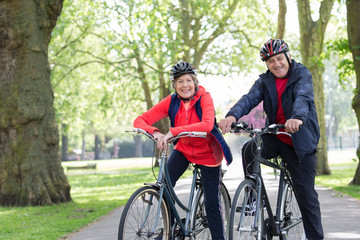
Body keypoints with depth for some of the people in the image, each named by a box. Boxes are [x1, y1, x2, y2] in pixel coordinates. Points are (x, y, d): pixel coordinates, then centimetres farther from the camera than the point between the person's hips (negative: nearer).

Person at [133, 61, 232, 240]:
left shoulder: (204, 98, -22)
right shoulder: (171, 101, -13)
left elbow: (207, 124, -41)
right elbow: (140, 120, -17)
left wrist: (173, 131, -49)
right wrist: (154, 132, -39)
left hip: (207, 153, -3)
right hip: (183, 150, 3)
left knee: (212, 204, -2)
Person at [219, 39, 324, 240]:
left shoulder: (302, 75, -7)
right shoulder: (265, 81, 3)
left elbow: (303, 97, -28)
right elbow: (250, 98, -15)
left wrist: (297, 118, -51)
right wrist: (232, 115, -37)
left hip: (299, 141, -3)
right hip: (274, 138, 3)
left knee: (306, 193, -2)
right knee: (249, 151, -24)